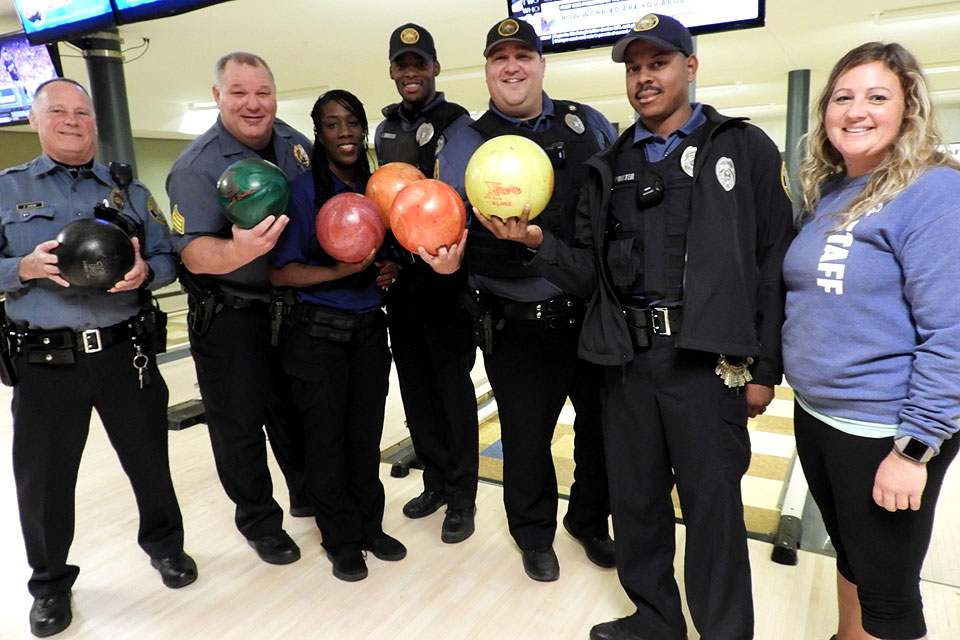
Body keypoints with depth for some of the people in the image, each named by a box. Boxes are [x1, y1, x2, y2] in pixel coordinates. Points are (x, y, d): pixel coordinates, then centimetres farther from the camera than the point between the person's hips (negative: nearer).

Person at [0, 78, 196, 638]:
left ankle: (165, 544, 36)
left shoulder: (130, 192, 12)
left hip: (125, 353, 1)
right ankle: (51, 582, 31)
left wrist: (144, 272, -14)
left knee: (149, 458, 11)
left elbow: (168, 258, 7)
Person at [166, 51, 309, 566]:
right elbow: (194, 253, -25)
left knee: (296, 413, 20)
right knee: (239, 426, 7)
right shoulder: (197, 167, -17)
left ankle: (307, 495, 41)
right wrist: (239, 250, -44)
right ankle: (259, 521, 28)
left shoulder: (296, 145, 2)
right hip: (230, 319, -5)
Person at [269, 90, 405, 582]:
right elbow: (280, 272, -12)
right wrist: (338, 272, -25)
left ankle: (370, 527, 30)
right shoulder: (303, 191, -10)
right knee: (326, 439, 6)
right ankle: (342, 540, 24)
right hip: (318, 333, -4)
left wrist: (390, 270, -6)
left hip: (369, 329, 4)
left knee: (366, 434, 12)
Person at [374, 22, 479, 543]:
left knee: (453, 384, 0)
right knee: (415, 384, 13)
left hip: (444, 274, -6)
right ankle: (435, 481, 29)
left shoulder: (456, 124, -4)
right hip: (399, 275, 7)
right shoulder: (385, 130, 15)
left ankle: (461, 498, 13)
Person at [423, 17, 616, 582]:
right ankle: (535, 533, 36)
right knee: (527, 437, 8)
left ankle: (590, 519, 42)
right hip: (522, 327, -2)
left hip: (597, 312, 3)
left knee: (603, 423, 16)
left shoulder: (588, 125, 7)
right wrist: (447, 258, -30)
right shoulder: (466, 146, 0)